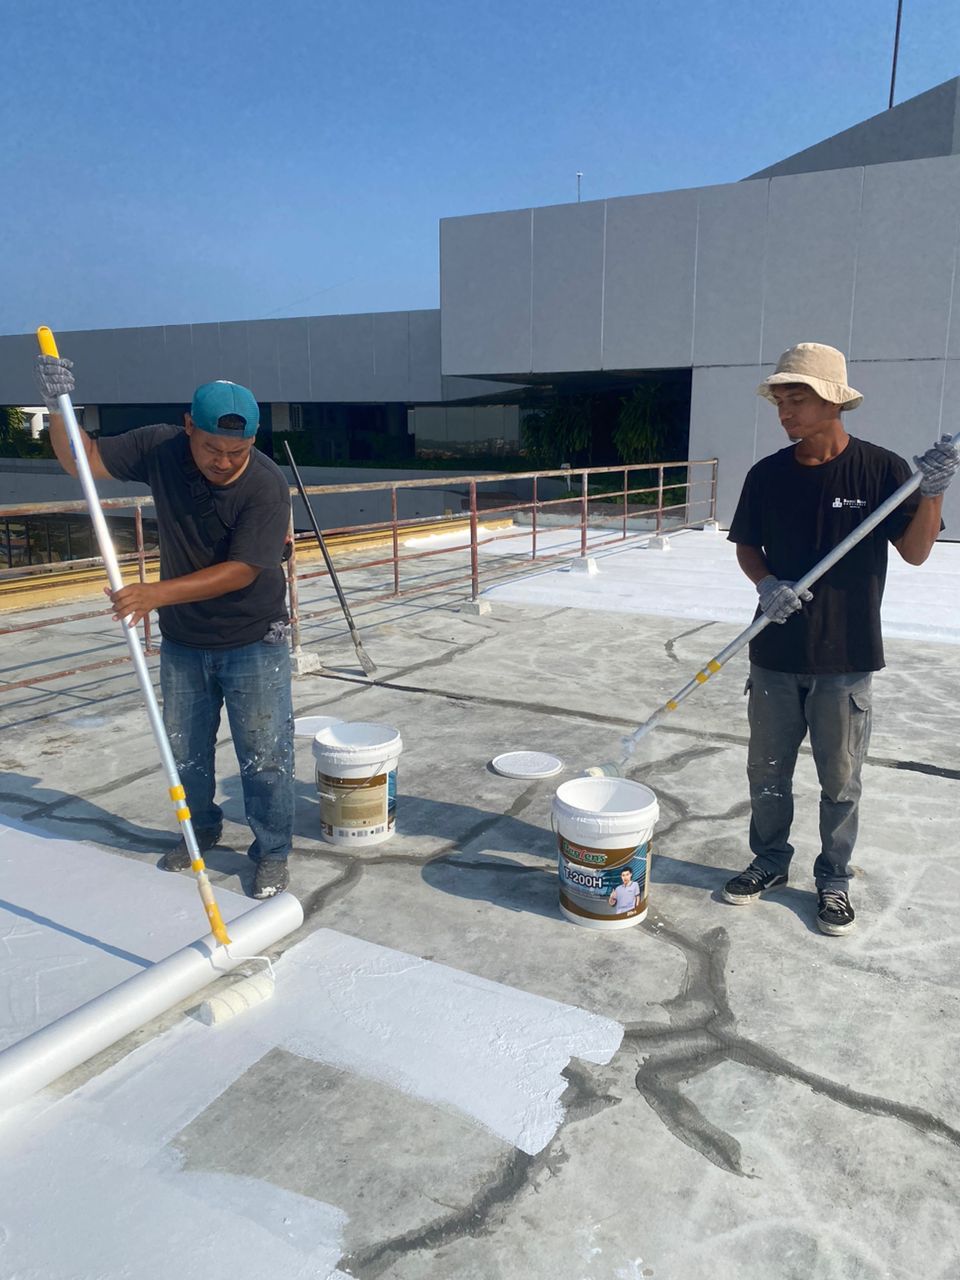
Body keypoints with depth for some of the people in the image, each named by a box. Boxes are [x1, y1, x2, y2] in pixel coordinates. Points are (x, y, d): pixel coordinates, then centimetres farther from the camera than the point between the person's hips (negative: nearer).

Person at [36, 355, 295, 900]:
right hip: (182, 640, 4)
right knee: (185, 750, 18)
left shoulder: (267, 486, -23)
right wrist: (58, 406, -19)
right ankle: (201, 829, 42)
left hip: (254, 644, -4)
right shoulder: (160, 449, -10)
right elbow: (83, 459, -1)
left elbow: (240, 571, -27)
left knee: (265, 756, 3)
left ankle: (273, 853, 22)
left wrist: (156, 593, -34)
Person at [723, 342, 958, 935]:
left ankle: (834, 879, 29)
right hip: (776, 654, 3)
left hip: (846, 657, -2)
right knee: (767, 773, 14)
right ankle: (770, 861, 35)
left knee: (840, 781, 10)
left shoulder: (881, 469, -7)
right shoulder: (767, 475, 0)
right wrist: (766, 584, -12)